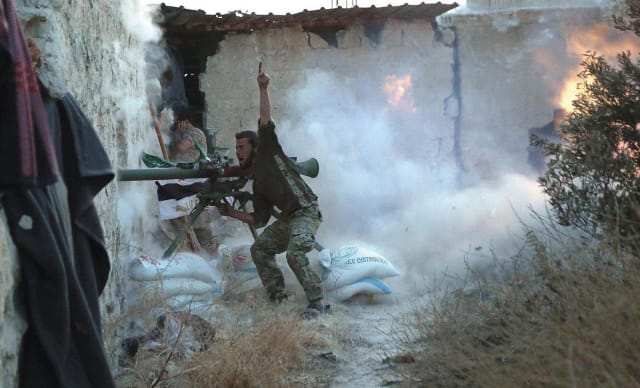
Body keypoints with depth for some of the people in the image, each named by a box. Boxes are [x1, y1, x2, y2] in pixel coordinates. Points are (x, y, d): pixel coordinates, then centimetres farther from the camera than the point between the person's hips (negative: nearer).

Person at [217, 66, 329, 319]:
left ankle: (318, 302, -23)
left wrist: (263, 90, -9)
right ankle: (277, 297, 15)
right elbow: (260, 220, 18)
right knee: (259, 249, 13)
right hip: (287, 218, 10)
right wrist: (233, 213, 18)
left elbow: (265, 118, -8)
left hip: (306, 212, -10)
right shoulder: (258, 185, 20)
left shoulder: (267, 152, 2)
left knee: (295, 253, -27)